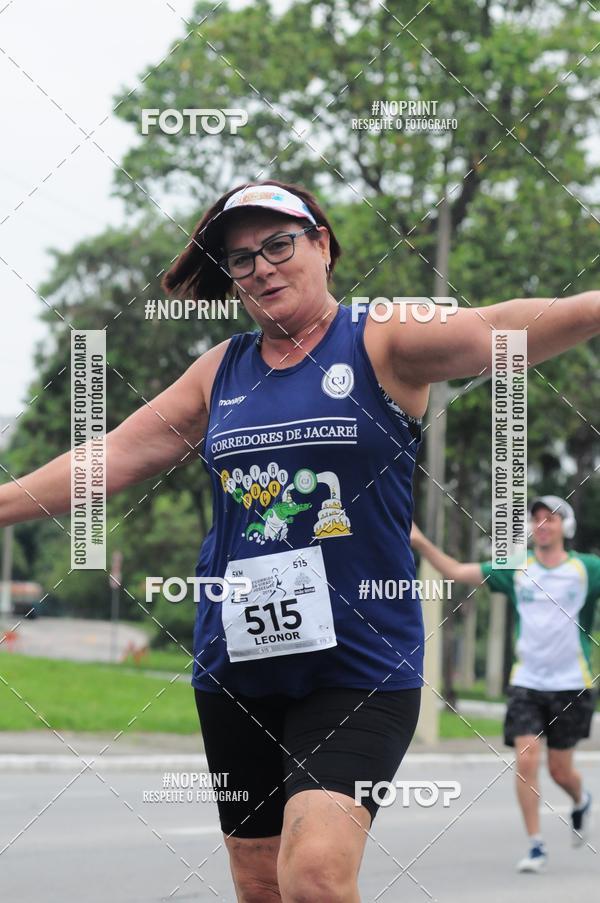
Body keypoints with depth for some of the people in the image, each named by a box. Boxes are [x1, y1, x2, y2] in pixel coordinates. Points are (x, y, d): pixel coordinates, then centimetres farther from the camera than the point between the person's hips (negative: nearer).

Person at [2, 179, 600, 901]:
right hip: (236, 665, 5)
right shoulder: (221, 370, 12)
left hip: (361, 659, -5)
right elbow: (112, 459, 17)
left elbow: (494, 328, -20)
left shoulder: (383, 343, -2)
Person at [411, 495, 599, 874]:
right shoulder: (516, 570, 4)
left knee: (561, 770, 5)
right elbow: (456, 571, 4)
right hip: (527, 683, 2)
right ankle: (536, 846, -1)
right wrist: (420, 542, -6)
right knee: (527, 760, -11)